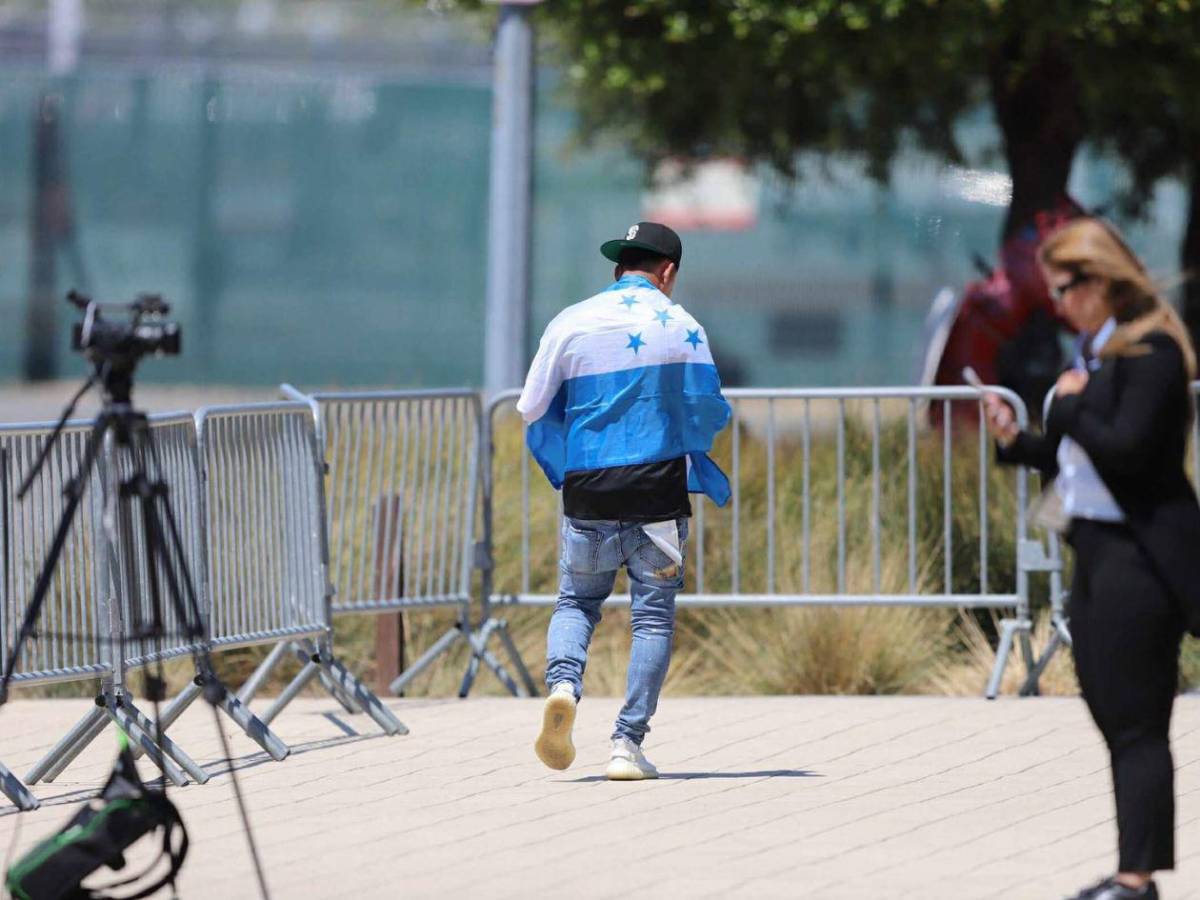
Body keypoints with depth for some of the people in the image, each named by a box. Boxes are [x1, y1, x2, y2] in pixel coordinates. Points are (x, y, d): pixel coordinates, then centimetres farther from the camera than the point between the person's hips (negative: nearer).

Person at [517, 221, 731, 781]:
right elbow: (708, 413, 2)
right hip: (658, 491, -2)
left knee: (576, 601, 15)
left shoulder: (570, 324, 4)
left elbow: (533, 411, 6)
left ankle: (563, 683, -14)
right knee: (654, 616, 4)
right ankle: (628, 744, -3)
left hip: (586, 492, 2)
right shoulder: (681, 327, 1)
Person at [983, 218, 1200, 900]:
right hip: (1097, 549, 10)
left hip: (1139, 555, -10)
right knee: (1114, 717, 12)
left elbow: (1125, 450, -24)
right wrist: (1017, 440, 5)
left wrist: (1072, 406, -11)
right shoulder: (1096, 351, 13)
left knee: (1136, 723, -7)